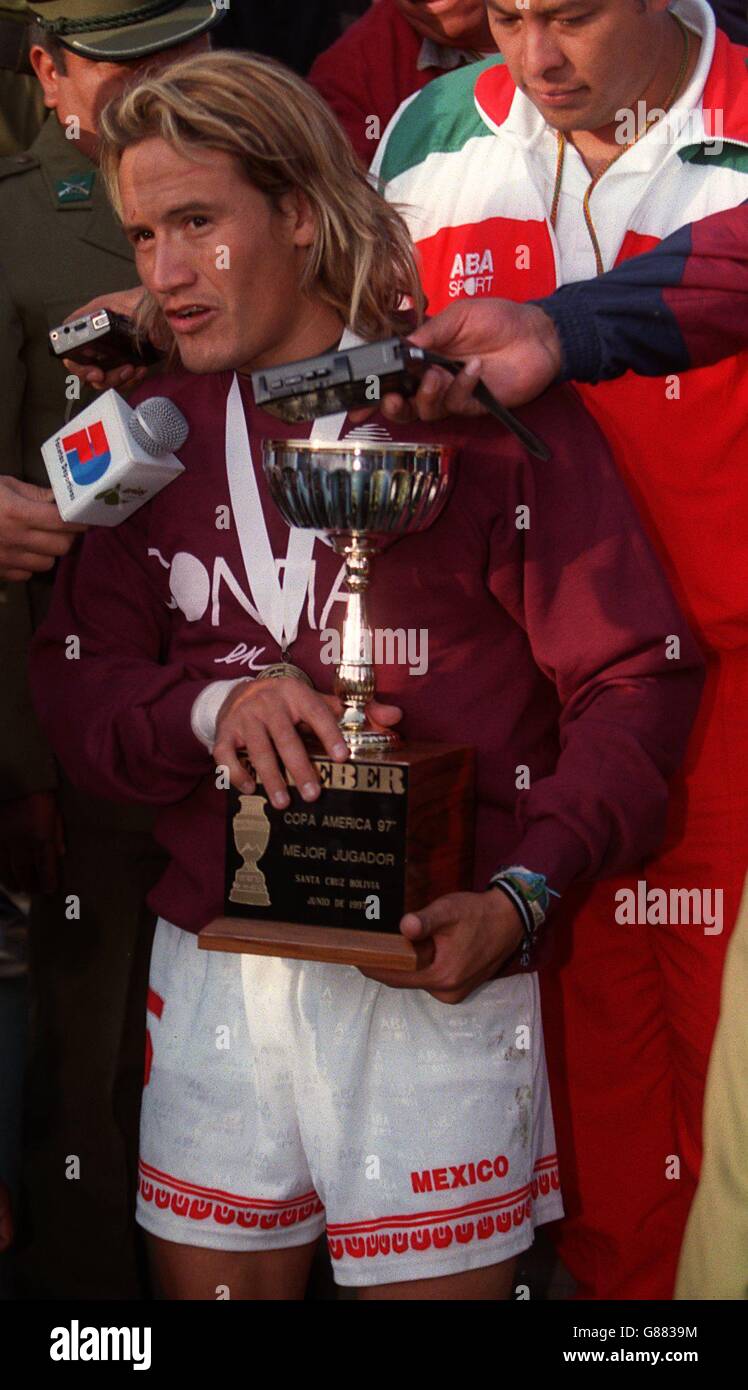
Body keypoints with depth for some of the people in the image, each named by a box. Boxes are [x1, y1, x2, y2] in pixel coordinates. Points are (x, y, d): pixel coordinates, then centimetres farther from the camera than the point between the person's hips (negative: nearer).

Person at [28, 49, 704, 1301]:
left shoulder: (482, 402, -5)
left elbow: (637, 678, -7)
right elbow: (74, 690, 6)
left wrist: (525, 893, -20)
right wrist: (210, 707, -16)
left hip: (433, 962, -4)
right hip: (210, 961, 4)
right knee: (207, 1278, 12)